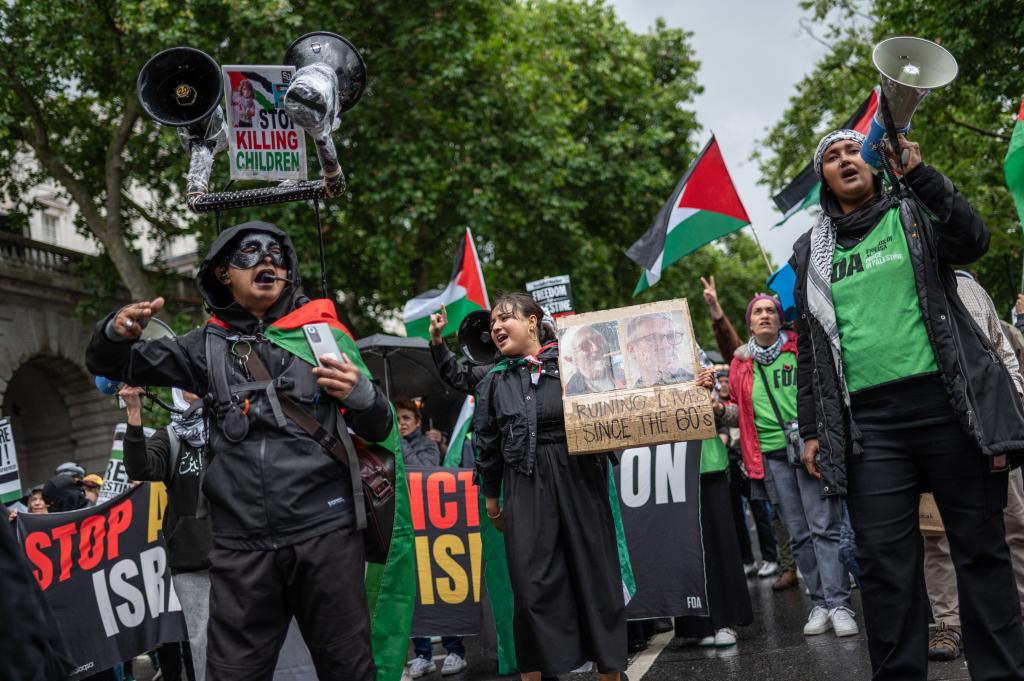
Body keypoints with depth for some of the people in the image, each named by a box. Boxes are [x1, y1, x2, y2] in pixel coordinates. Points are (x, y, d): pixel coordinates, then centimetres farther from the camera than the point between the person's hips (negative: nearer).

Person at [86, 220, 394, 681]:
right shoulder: (208, 347, 12)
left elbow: (379, 430, 10)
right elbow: (108, 364, 14)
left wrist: (360, 394, -14)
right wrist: (118, 331, -10)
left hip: (325, 533, -1)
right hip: (241, 545, 1)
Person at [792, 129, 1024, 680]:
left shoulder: (913, 214, 13)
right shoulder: (810, 252, 18)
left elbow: (973, 240, -9)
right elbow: (810, 347, 17)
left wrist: (917, 172, -14)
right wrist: (812, 429, 10)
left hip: (947, 402, -2)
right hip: (867, 421, 2)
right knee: (884, 562, -1)